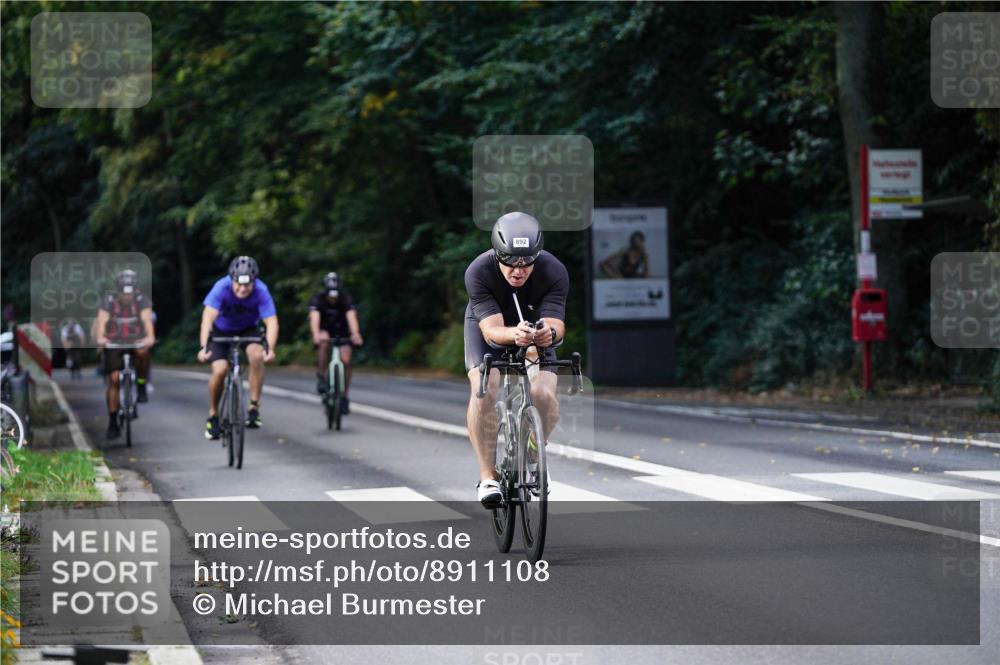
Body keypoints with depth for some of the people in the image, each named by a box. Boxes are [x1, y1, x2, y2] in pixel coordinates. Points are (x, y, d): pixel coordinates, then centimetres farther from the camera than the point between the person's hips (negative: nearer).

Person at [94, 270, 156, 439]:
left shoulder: (141, 300, -14)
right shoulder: (109, 300, -15)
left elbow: (147, 319, -29)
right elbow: (102, 320, -29)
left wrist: (150, 336, -48)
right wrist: (100, 338, -48)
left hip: (136, 340, 0)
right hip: (113, 342, 0)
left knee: (143, 352, -34)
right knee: (113, 379, -9)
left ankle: (141, 386, -11)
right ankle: (112, 423, -2)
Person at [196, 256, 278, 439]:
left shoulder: (261, 292, -30)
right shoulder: (222, 288, -32)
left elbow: (271, 322, -36)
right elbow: (208, 317, -40)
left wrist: (270, 348, -54)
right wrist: (204, 347, -54)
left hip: (248, 330, 1)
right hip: (221, 330, -1)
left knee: (257, 355, -29)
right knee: (219, 370, -19)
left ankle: (254, 408, -18)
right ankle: (213, 416, 4)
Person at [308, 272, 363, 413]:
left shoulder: (346, 299, -25)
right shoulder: (317, 299, -26)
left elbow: (351, 317, -41)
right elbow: (314, 318, -42)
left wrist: (355, 335, -60)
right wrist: (316, 335, -63)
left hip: (341, 333, 1)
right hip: (324, 331, -1)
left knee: (345, 360, -18)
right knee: (324, 342, -35)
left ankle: (344, 397, -2)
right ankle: (321, 377, -20)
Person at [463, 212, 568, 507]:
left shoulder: (554, 272, -31)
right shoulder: (478, 272, -34)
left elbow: (555, 323, -38)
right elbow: (492, 328, -40)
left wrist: (550, 333, -62)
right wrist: (513, 334, -63)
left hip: (535, 327, 1)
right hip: (487, 325, -1)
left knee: (544, 395, -21)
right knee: (483, 389, -27)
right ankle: (488, 476, -17)